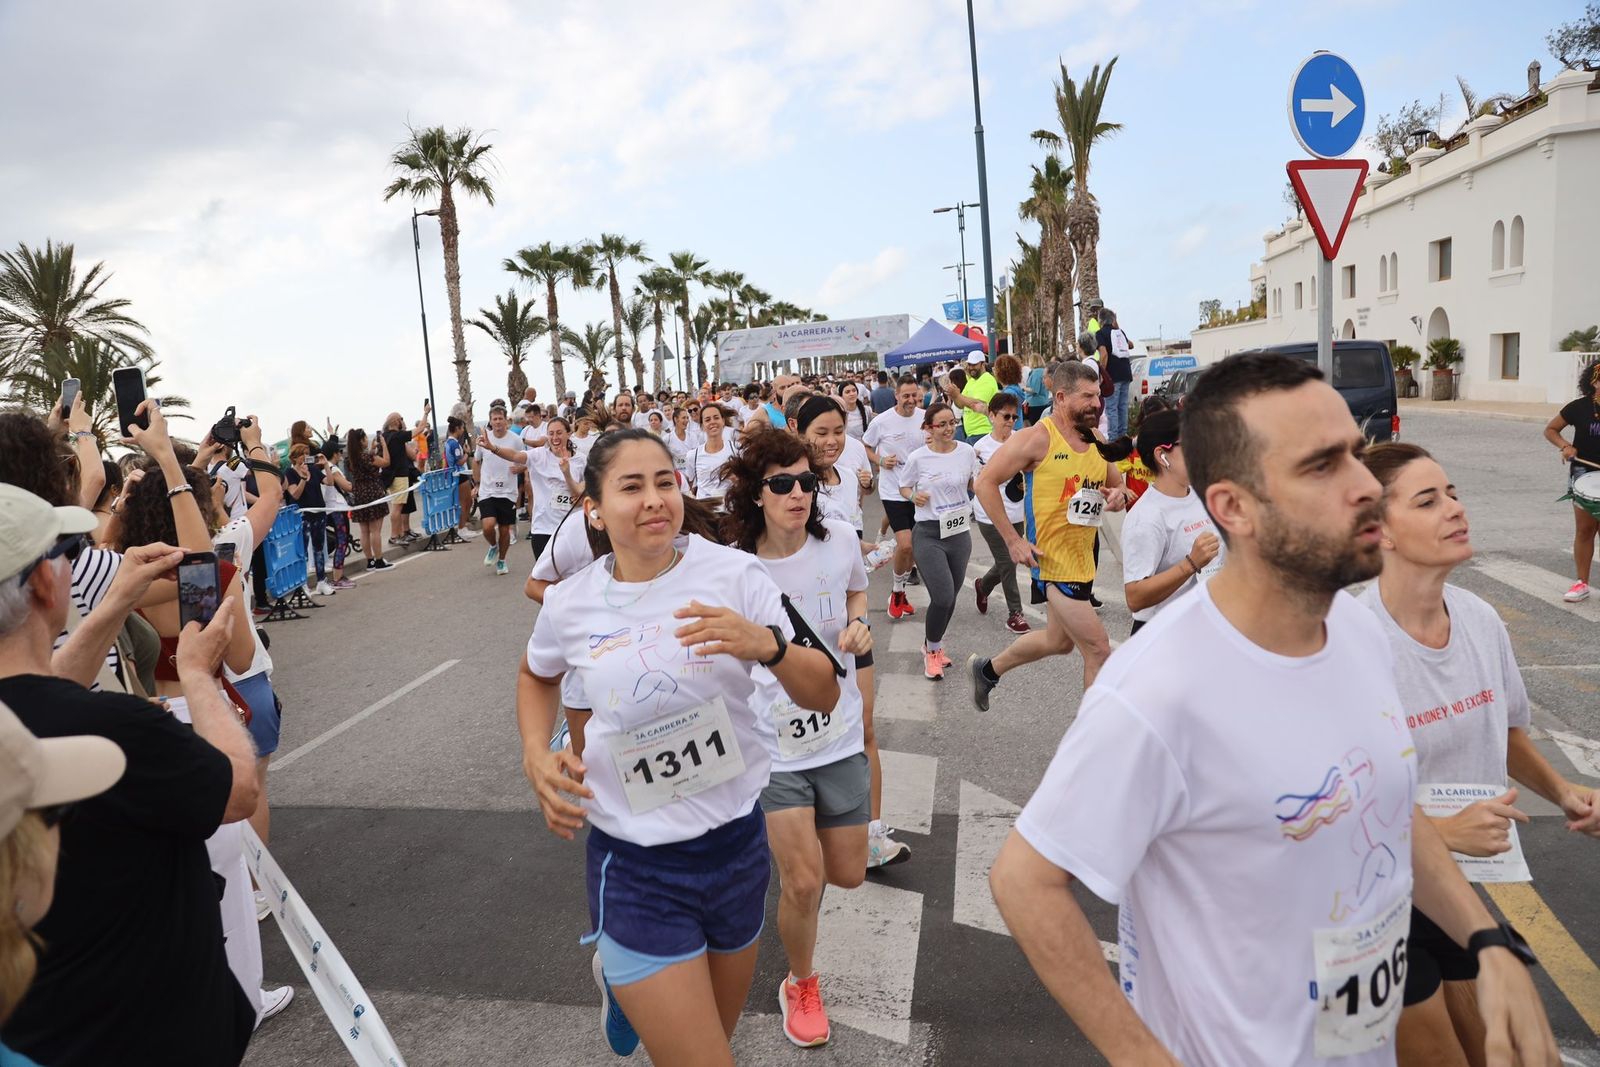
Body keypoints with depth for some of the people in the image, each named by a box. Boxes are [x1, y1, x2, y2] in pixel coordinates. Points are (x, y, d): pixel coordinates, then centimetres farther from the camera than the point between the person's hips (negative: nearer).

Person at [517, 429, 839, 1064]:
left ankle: (624, 974, 54)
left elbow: (823, 697, -11)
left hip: (736, 841, 2)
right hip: (635, 866, -2)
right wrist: (536, 754, -3)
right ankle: (614, 975, 30)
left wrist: (768, 645, -30)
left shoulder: (733, 573, -13)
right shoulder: (570, 604, -9)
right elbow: (536, 676, 15)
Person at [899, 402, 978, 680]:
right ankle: (931, 649, 14)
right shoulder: (918, 458, -8)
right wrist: (913, 496, -14)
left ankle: (935, 644, 39)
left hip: (959, 531, 4)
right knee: (942, 597, -13)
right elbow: (904, 486, 8)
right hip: (928, 534, -4)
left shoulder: (967, 452, 0)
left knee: (951, 597, 13)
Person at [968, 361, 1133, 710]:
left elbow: (1118, 487, 18)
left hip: (1084, 558, 9)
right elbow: (986, 482, -15)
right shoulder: (1037, 438, -15)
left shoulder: (1097, 444, 6)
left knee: (1059, 641, 23)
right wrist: (1012, 540, -17)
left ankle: (987, 670, 44)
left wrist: (1119, 497, -8)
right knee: (1098, 649, -7)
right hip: (1051, 559, -9)